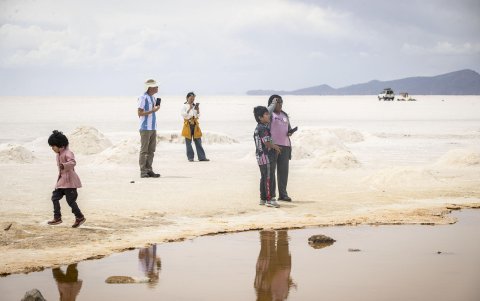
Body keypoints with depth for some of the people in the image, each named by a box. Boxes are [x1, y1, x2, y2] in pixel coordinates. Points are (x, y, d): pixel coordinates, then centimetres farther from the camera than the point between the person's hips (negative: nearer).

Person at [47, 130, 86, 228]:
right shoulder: (58, 154, 13)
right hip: (61, 180, 9)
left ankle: (80, 217, 9)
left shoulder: (67, 153, -16)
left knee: (70, 200, -6)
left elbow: (73, 162, -35)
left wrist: (63, 165, -49)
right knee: (55, 197, 3)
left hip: (69, 180, -9)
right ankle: (57, 218, 8)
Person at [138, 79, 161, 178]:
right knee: (144, 150, -5)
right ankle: (143, 171, -4)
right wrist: (152, 110, -17)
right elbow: (140, 113, -14)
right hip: (145, 128, -8)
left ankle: (149, 170, 11)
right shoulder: (143, 98, -10)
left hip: (153, 128, 8)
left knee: (151, 151, 7)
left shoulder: (153, 98, 16)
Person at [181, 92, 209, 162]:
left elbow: (198, 116, 9)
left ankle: (201, 157, -1)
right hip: (188, 125, -4)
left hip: (195, 125, 4)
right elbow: (184, 115, -10)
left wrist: (197, 110, -6)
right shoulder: (184, 106, 2)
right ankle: (190, 157, 2)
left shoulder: (195, 106, 12)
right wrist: (189, 109, -16)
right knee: (188, 142, -2)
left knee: (198, 141, 0)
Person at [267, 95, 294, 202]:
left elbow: (289, 128, 28)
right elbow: (267, 113, -25)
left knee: (283, 171, 6)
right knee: (271, 170, -4)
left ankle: (283, 194, 12)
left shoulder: (285, 115, 20)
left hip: (285, 146, 6)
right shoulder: (270, 114, 0)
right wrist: (273, 103, -11)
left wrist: (289, 132, 5)